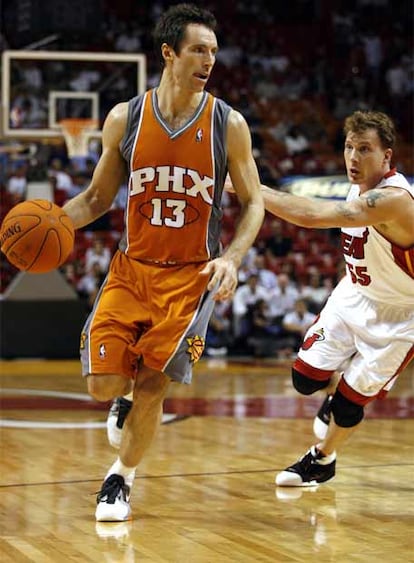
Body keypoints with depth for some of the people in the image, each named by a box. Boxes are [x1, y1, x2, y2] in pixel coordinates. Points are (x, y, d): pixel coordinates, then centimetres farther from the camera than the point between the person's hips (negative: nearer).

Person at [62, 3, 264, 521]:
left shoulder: (227, 124, -6)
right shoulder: (124, 119, -2)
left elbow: (253, 204, 1)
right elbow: (98, 197, 9)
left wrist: (231, 258, -17)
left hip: (192, 275, -2)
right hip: (131, 268, 2)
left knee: (152, 387, -5)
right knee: (102, 385, -9)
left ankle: (121, 478, 20)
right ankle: (130, 386, 29)